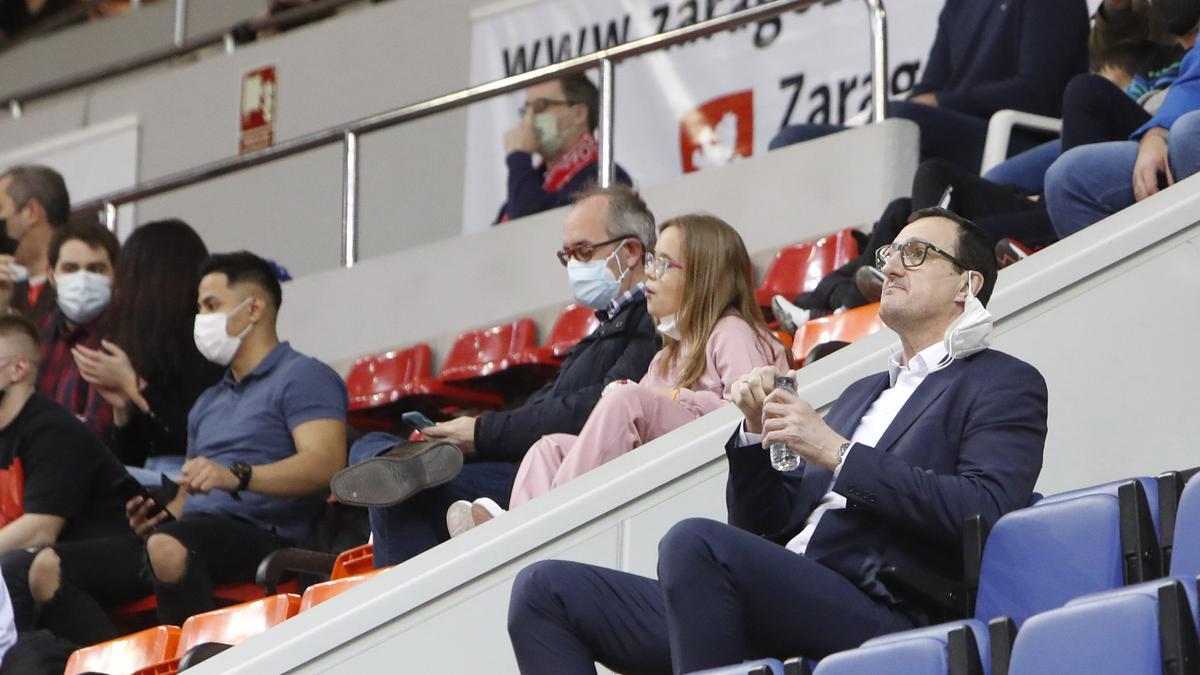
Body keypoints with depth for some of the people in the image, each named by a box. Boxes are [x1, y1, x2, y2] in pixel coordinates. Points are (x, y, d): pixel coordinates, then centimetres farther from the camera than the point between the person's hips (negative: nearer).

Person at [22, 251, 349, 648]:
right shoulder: (209, 403, 31)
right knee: (48, 569, -11)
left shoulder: (302, 377, 3)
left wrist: (237, 476, -28)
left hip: (262, 535, -9)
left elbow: (325, 465, -14)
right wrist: (159, 516, 4)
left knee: (168, 546, -41)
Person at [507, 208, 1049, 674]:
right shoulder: (864, 393, 33)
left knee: (694, 541, -34)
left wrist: (836, 453, -10)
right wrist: (757, 433, 9)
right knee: (544, 591, -4)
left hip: (874, 618, -8)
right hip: (772, 611, 8)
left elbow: (985, 510, -11)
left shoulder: (1005, 384, 9)